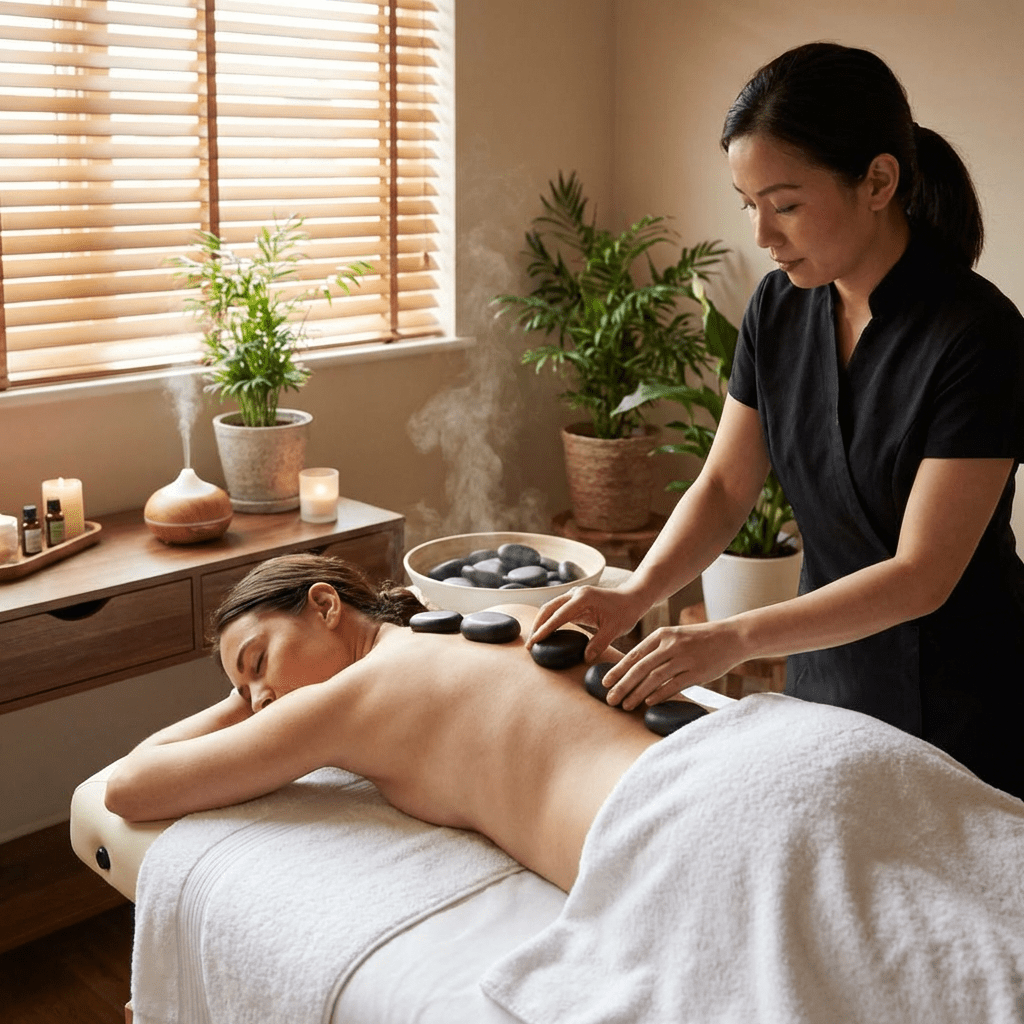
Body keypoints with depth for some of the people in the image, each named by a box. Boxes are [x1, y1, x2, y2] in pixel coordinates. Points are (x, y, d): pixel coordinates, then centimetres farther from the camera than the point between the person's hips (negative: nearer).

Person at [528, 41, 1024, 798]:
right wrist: (636, 595, -16)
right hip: (827, 673, 5)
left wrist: (734, 639, -29)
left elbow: (922, 576, -24)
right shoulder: (779, 309, -5)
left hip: (960, 707, -5)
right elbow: (724, 487, -1)